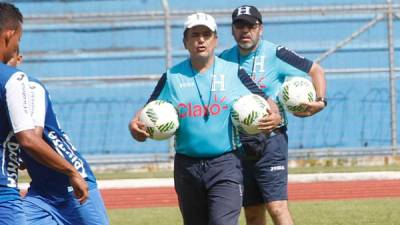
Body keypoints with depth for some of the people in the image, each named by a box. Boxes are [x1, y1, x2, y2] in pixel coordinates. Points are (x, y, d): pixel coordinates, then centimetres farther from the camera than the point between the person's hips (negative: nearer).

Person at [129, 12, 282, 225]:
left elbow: (263, 101, 6)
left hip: (226, 163, -3)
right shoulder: (172, 77, 7)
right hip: (187, 166, 3)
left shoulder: (233, 73, 3)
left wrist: (274, 115, -16)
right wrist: (135, 124, -13)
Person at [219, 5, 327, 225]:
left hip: (270, 142, -5)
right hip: (238, 145, 5)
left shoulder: (275, 54, -3)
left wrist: (320, 101, -9)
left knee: (277, 207, -15)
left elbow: (315, 70, 5)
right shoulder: (225, 59, 8)